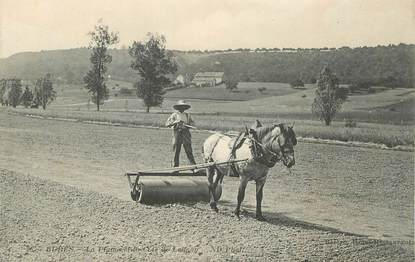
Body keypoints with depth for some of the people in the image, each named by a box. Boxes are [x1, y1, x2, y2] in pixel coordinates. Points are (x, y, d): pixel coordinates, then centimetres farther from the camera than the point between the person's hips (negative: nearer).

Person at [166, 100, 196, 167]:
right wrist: (175, 122, -19)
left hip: (186, 133, 1)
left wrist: (187, 125, -9)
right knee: (176, 151, 2)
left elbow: (192, 123, 12)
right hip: (177, 133, -1)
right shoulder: (174, 115, 5)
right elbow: (167, 124, -4)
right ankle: (176, 165, 9)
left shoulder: (187, 115, 13)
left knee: (189, 150, -3)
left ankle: (193, 164, -2)